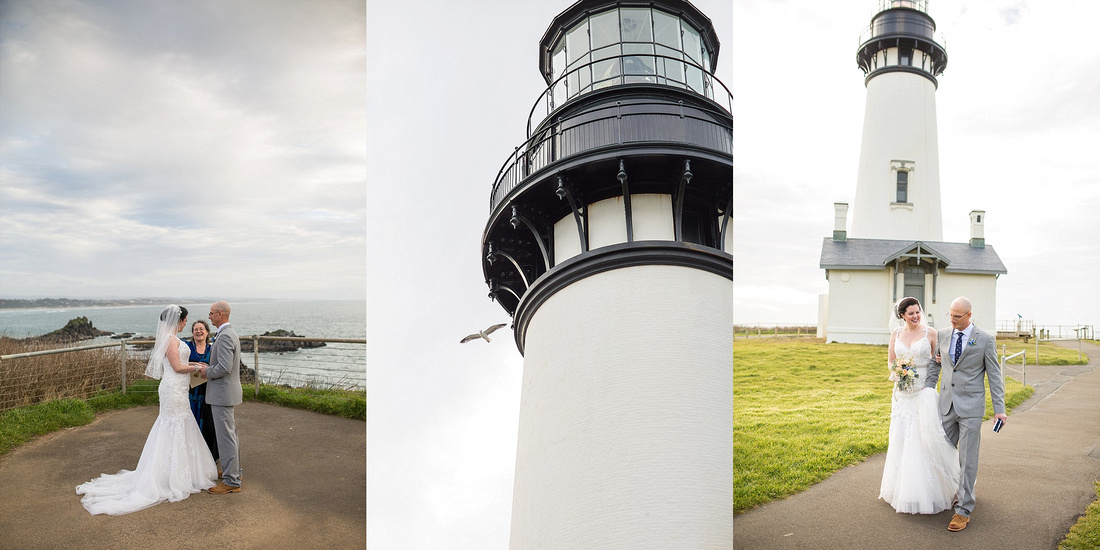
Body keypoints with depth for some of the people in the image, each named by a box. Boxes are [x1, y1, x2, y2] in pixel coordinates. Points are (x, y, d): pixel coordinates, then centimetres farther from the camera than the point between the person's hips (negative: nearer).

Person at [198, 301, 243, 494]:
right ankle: (234, 470, 30)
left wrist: (207, 372, -11)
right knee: (230, 433, 19)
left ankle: (231, 481, 1)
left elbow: (225, 367, -27)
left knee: (225, 436, -5)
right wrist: (209, 368, 11)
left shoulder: (224, 336, -20)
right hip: (226, 392, 11)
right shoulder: (230, 333, 13)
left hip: (222, 393, -11)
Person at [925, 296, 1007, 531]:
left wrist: (999, 409, -6)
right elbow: (935, 364, 15)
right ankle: (951, 492, 29)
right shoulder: (943, 335, 6)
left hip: (971, 406, -4)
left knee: (967, 459, 0)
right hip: (946, 405, 4)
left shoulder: (985, 340, -5)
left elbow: (994, 376, -3)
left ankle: (963, 510, 7)